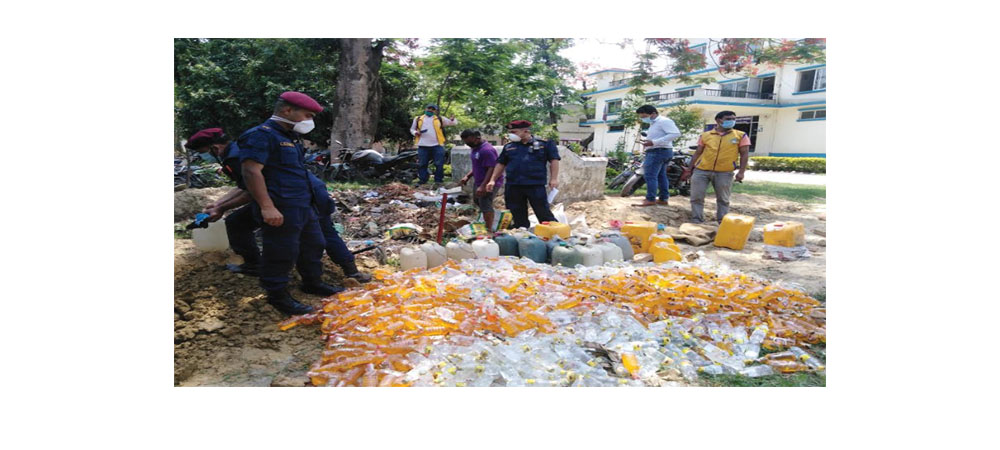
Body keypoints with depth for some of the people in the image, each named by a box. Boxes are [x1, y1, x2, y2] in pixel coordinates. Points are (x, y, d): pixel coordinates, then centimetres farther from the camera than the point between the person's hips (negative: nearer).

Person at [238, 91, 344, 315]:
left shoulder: (289, 137, 17)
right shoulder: (261, 135, -14)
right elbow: (251, 172, -22)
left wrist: (311, 198, 24)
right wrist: (267, 207, -26)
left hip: (304, 205, 10)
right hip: (281, 210, -10)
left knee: (313, 245, 19)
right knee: (282, 253, 0)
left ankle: (313, 283, 36)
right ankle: (278, 295, 16)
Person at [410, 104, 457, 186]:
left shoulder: (440, 119, 10)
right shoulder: (418, 119, 12)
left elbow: (453, 122, 11)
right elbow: (412, 129, 21)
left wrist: (453, 120, -14)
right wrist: (415, 132, -2)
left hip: (437, 145, -1)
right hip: (422, 146, 1)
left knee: (439, 164, -1)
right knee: (422, 164, 5)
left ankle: (438, 180, 10)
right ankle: (422, 181, 14)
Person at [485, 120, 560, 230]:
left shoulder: (544, 144, 0)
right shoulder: (509, 147, 12)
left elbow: (554, 160, 0)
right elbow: (501, 164, 18)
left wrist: (554, 178, -8)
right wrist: (493, 180, 12)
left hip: (536, 186, -4)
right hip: (513, 187, 4)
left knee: (544, 213, -2)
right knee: (518, 216, 10)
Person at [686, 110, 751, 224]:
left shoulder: (741, 136, 4)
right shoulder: (705, 135, 6)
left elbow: (744, 154, 2)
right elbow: (698, 153, 11)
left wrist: (741, 171, -7)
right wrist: (690, 168, 10)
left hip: (724, 173, -1)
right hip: (701, 171, 1)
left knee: (723, 199, 8)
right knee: (696, 197, 0)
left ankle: (722, 222, 18)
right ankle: (697, 221, 9)